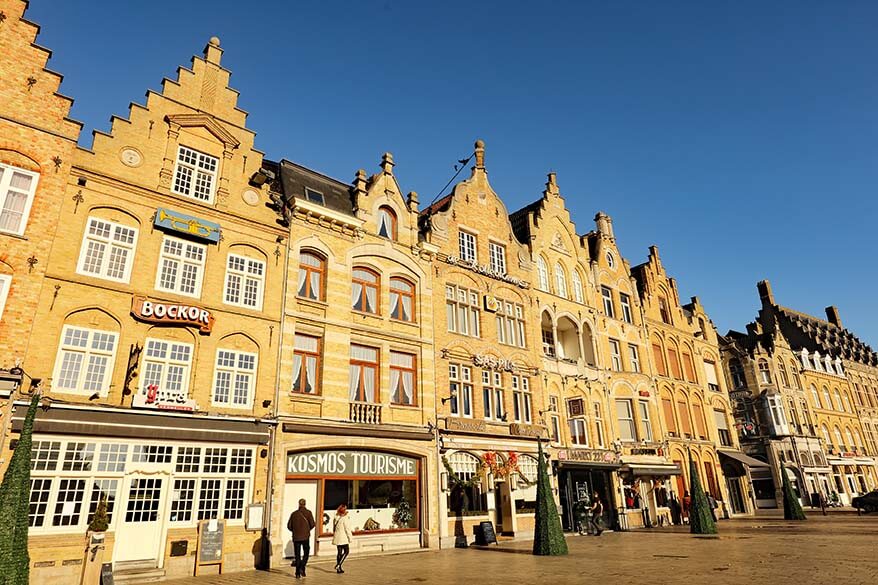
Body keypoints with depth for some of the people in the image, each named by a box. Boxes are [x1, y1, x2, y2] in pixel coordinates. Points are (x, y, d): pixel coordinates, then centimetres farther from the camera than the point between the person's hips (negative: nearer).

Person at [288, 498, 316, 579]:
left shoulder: (294, 514, 3)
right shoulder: (308, 512, -3)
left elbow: (289, 525, 3)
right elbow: (312, 524, -8)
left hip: (296, 537, 2)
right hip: (305, 536, -2)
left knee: (297, 555, 10)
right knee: (306, 553, 14)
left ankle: (298, 573, 8)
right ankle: (302, 568, -4)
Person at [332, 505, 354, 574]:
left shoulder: (335, 518, 9)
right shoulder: (345, 518, -14)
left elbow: (334, 529, 16)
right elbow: (347, 529, -13)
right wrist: (350, 537, -5)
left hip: (337, 538, 8)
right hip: (343, 538, -8)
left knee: (339, 552, 13)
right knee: (346, 551, 2)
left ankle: (339, 568, 16)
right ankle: (338, 565, -8)